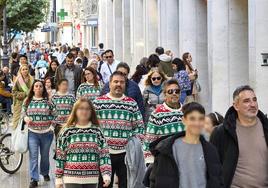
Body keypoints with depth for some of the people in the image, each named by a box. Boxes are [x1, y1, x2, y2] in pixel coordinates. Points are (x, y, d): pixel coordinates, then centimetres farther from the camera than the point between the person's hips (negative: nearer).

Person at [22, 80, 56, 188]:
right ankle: (34, 179, -6)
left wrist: (52, 126, -5)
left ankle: (45, 173, 36)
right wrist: (25, 118, -11)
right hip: (32, 133, 0)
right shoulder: (27, 101, 4)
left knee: (45, 155, 14)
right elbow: (23, 113, 10)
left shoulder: (48, 101, 0)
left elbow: (54, 115, 4)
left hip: (46, 133, 0)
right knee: (33, 156, -7)